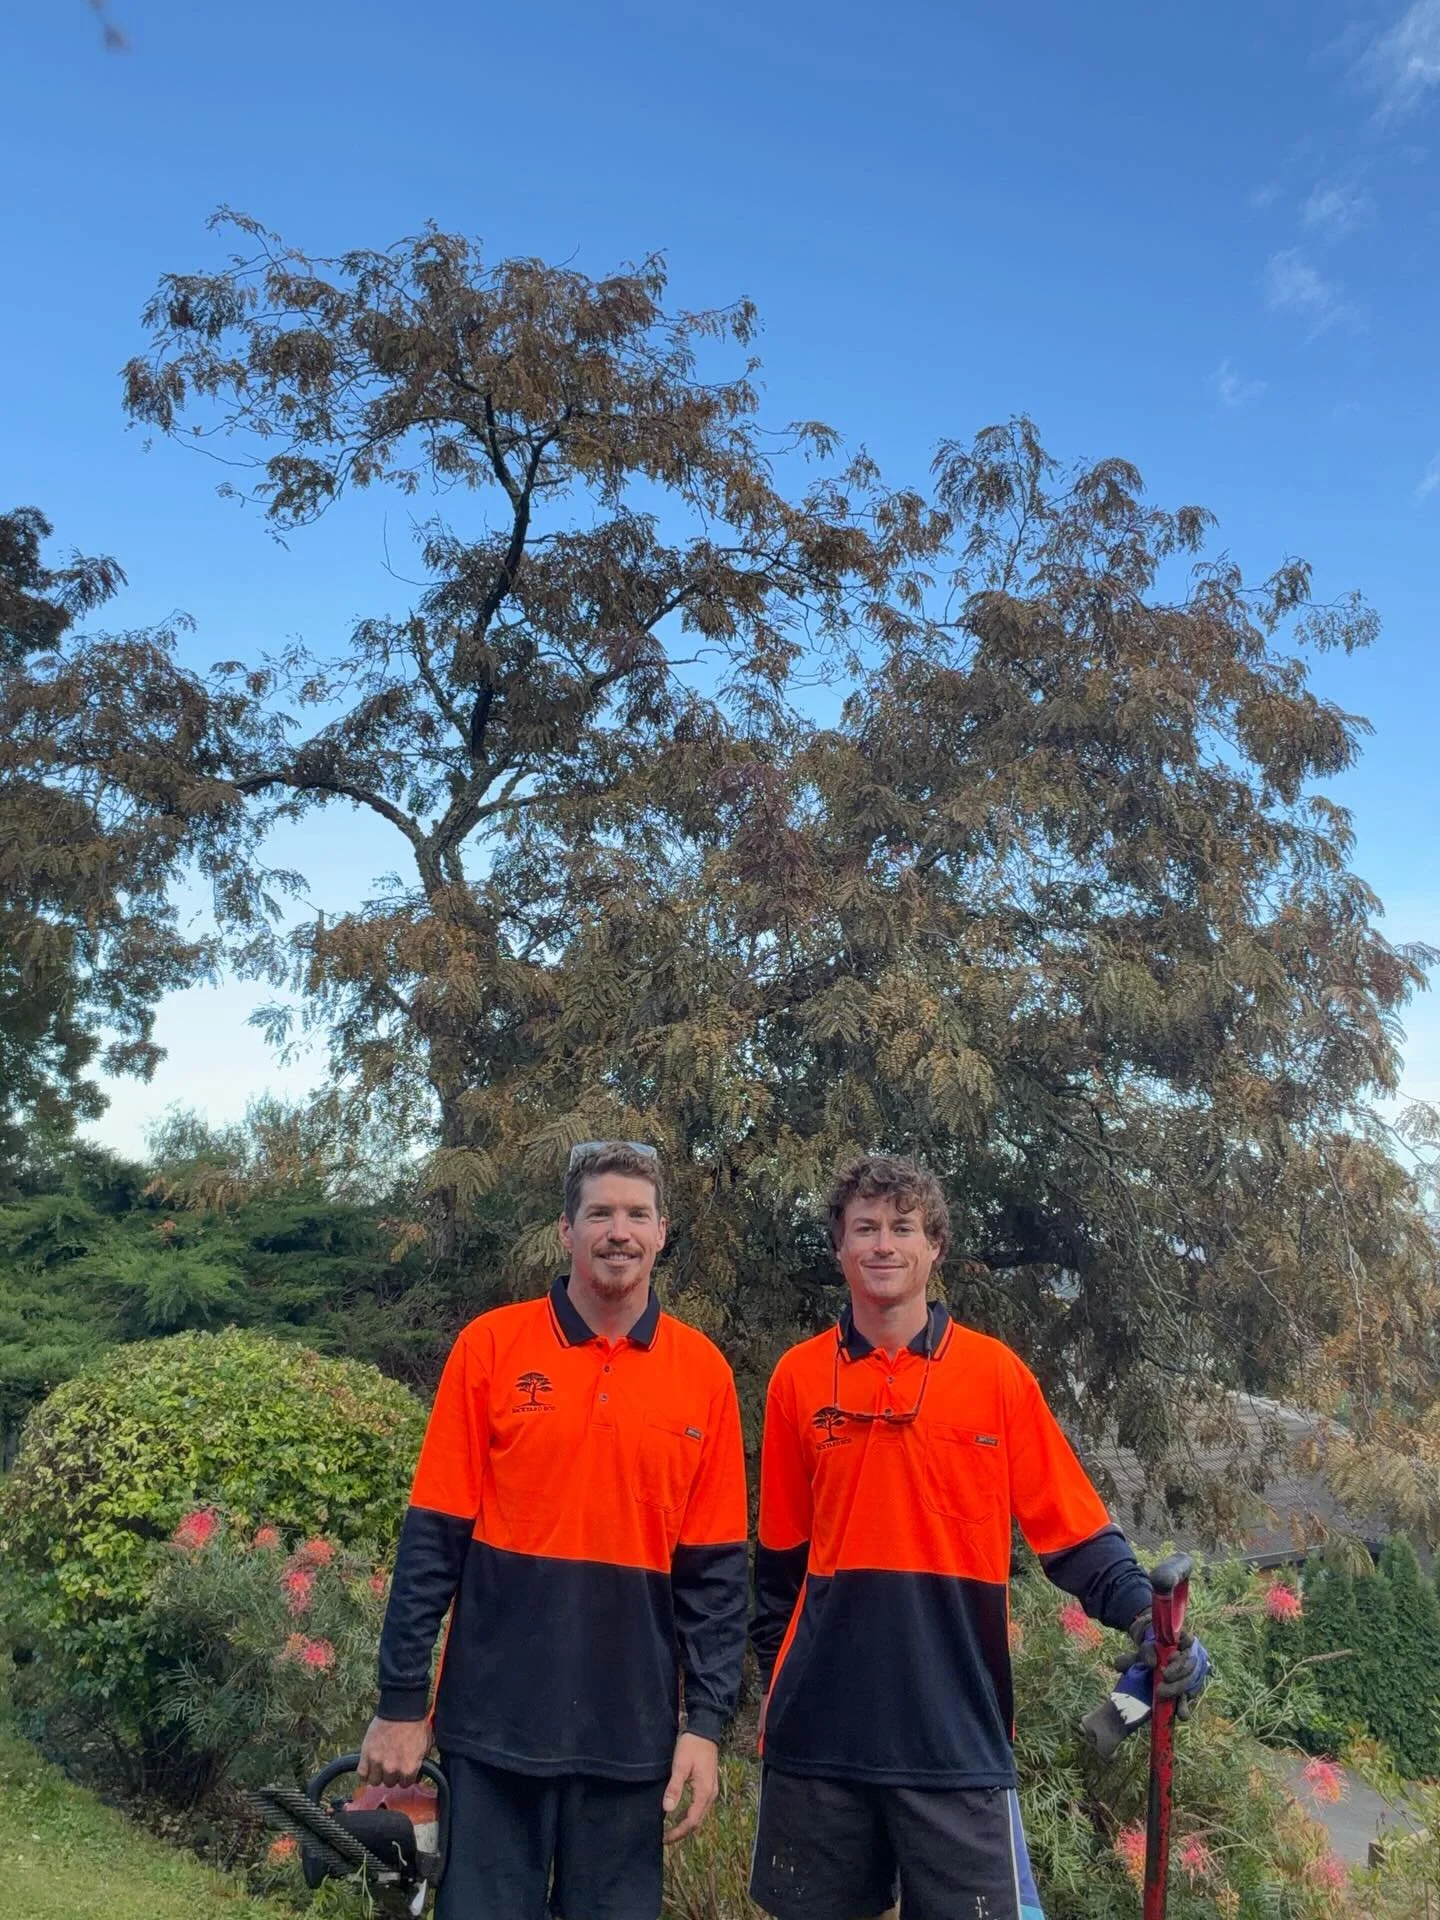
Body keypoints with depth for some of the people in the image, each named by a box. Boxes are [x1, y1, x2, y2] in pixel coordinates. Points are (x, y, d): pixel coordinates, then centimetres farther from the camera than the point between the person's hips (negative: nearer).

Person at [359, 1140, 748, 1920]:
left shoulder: (703, 1372, -1)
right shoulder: (492, 1345, -5)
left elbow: (713, 1568, 1)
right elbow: (433, 1537, -4)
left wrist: (705, 1721, -2)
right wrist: (400, 1700, -3)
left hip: (631, 1730, 2)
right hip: (495, 1718, -1)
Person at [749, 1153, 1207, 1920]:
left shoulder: (996, 1372, -1)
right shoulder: (799, 1377, 2)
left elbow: (1072, 1528, -2)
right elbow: (780, 1552, 10)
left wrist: (1142, 1613, -18)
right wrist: (775, 1672, 12)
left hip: (958, 1732, -1)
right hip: (818, 1729, 2)